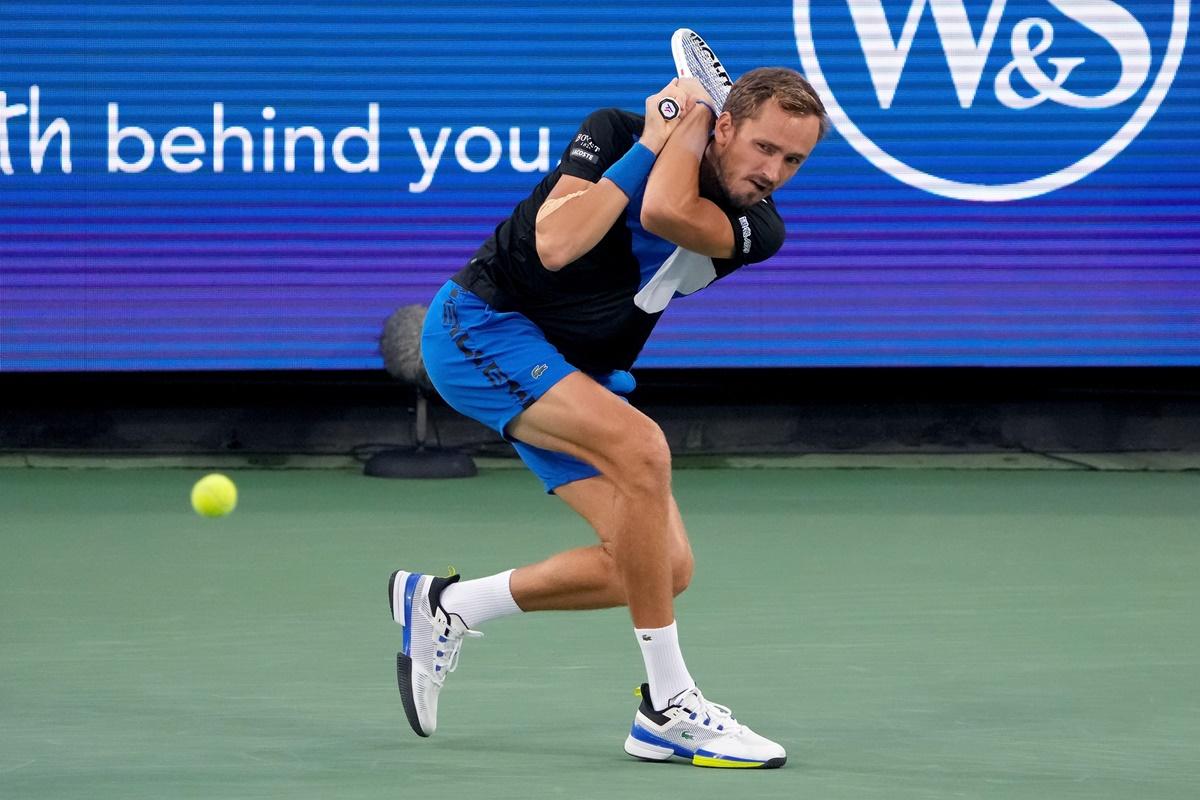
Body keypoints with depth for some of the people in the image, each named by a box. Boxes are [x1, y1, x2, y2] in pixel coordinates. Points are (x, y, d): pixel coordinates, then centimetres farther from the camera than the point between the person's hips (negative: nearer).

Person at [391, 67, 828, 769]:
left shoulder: (759, 228, -9)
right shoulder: (616, 133, -16)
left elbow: (665, 213, -31)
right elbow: (554, 245, -31)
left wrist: (690, 117, -17)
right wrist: (649, 144, -24)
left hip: (576, 378, 7)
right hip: (482, 322, -6)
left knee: (665, 568, -4)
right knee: (640, 448, -31)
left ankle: (444, 605, 15)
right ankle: (670, 709, -24)